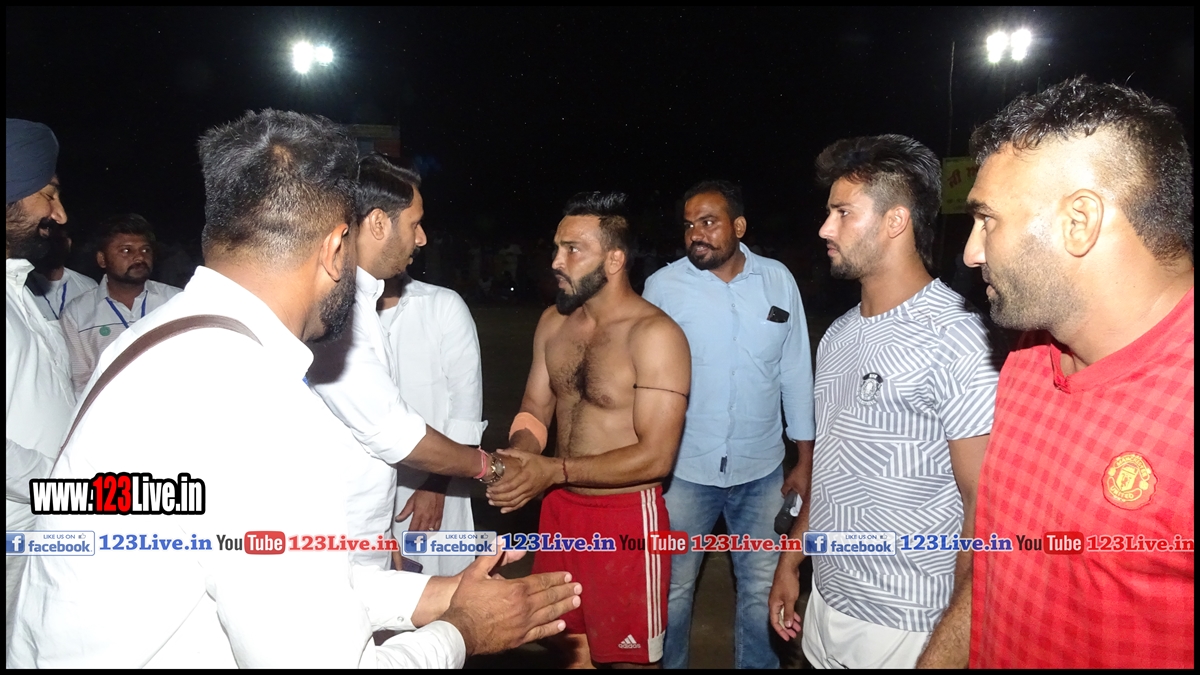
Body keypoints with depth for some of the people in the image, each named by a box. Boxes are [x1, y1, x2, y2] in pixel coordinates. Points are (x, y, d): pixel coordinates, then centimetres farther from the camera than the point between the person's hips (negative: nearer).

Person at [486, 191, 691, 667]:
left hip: (625, 518, -6)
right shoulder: (553, 322, 2)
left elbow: (656, 456, -22)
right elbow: (534, 410, 8)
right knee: (567, 646, 22)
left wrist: (554, 471, -27)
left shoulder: (654, 335, -20)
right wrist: (517, 455, -15)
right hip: (559, 510, 6)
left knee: (625, 655, 13)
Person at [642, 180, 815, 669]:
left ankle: (758, 664, 38)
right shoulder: (663, 285, -8)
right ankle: (670, 663, 36)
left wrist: (805, 460, 5)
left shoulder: (778, 280, -2)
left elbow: (795, 372, 3)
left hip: (762, 469, 2)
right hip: (684, 468, -1)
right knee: (673, 587, 12)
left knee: (762, 587, 15)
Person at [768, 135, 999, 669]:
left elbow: (985, 502, -17)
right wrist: (789, 563, 15)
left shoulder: (953, 339, -18)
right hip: (825, 602, 7)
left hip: (903, 629, -7)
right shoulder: (838, 336, 6)